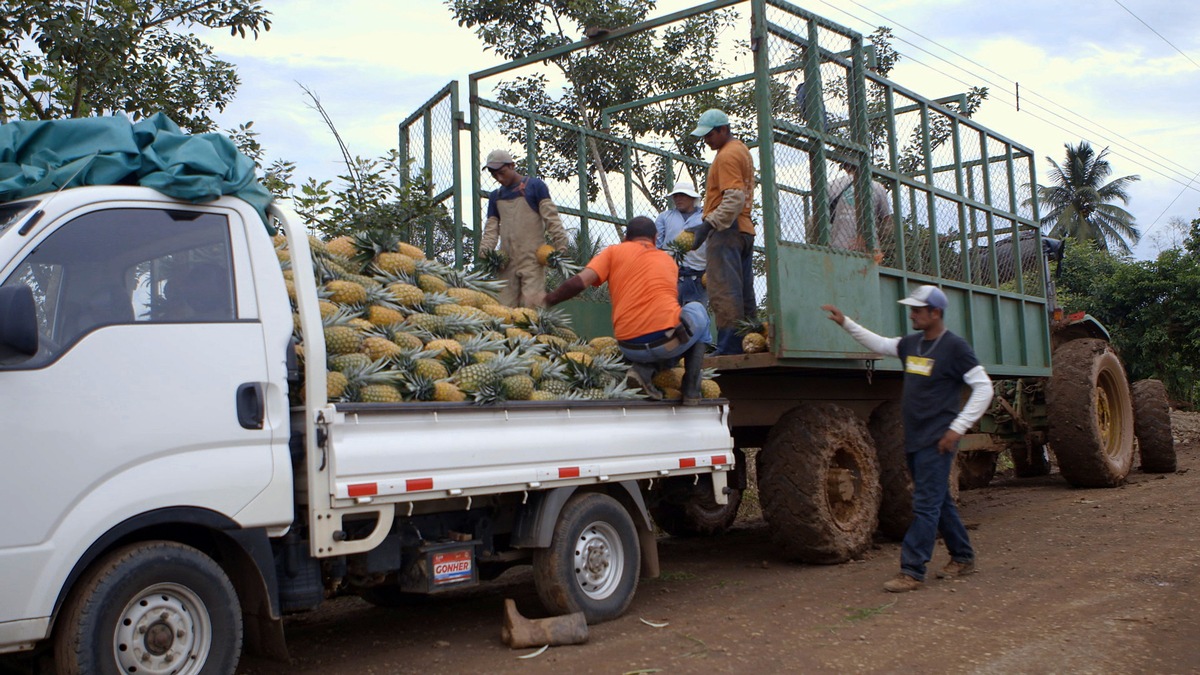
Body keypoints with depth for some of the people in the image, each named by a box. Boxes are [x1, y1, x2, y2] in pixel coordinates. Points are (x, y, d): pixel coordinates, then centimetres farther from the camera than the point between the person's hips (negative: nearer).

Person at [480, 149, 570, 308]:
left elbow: (551, 218, -1)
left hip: (532, 258, -5)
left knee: (532, 303, -15)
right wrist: (484, 253, 0)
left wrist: (561, 246, -11)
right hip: (507, 260, 5)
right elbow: (491, 229, 16)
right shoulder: (495, 196, 20)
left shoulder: (535, 186, 5)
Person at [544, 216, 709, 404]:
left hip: (631, 350, 2)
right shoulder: (669, 260, 19)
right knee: (697, 310, 32)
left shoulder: (614, 251, 11)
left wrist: (548, 300, 12)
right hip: (671, 340, -1)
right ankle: (691, 390, 19)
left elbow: (579, 282, -2)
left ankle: (644, 369, 3)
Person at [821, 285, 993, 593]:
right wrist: (846, 323, 19)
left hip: (937, 440, -8)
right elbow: (879, 344, 27)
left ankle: (912, 572, -6)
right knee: (940, 502, 16)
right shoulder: (912, 343, 11)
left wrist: (957, 428, -16)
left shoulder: (954, 347, -11)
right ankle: (963, 558, 29)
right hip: (914, 440, 8)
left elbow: (983, 387, -11)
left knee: (925, 506, -7)